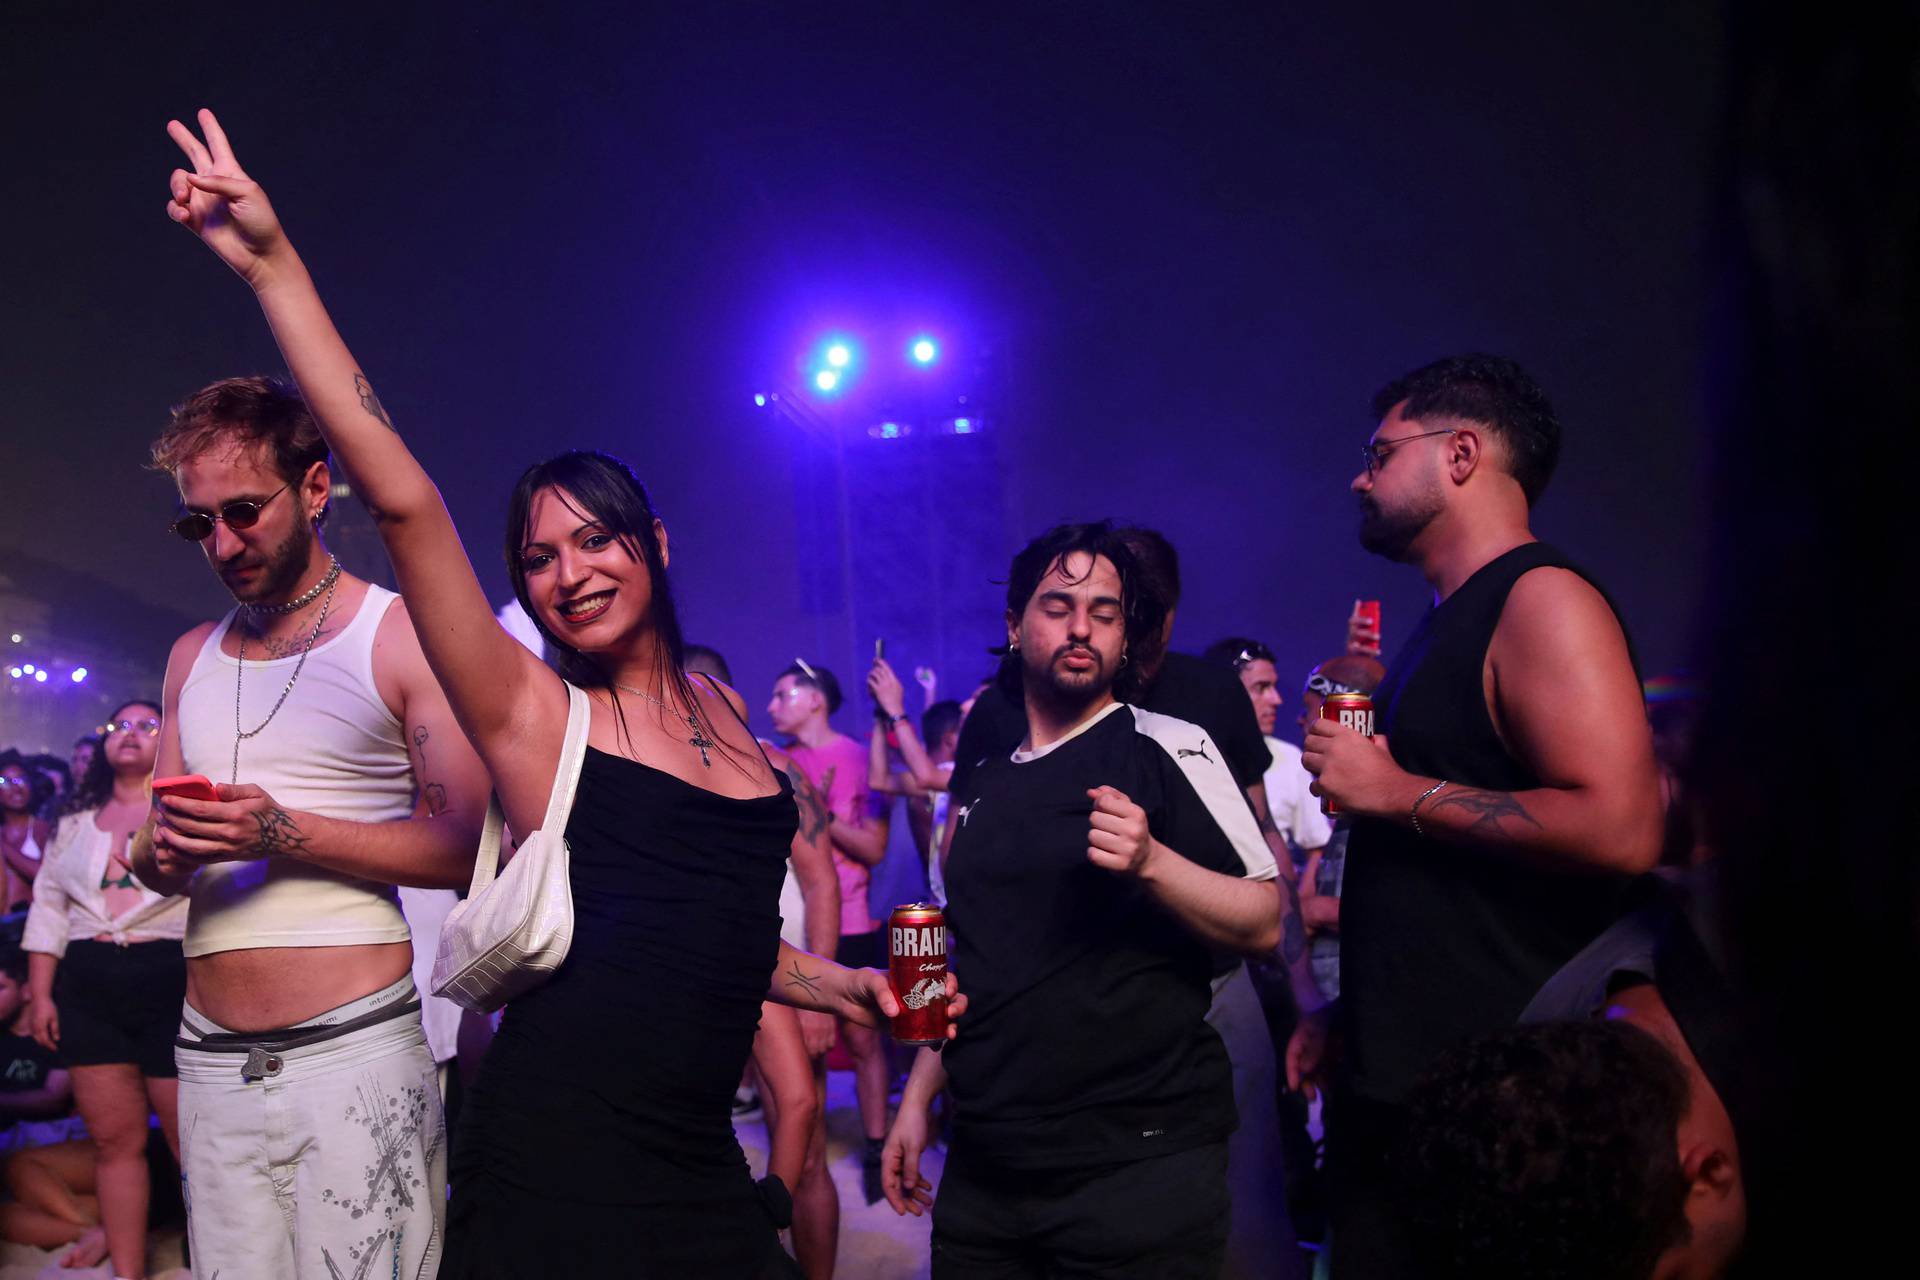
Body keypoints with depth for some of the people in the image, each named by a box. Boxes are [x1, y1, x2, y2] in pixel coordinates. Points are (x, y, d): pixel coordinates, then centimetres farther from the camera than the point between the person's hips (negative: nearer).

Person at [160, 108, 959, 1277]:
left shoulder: (721, 710, 9)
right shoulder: (533, 714, -5)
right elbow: (405, 502, -17)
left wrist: (840, 989, 14)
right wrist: (274, 267, -19)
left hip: (700, 1174, 5)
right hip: (557, 1171, -5)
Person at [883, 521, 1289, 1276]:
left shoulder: (1167, 749, -5)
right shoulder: (982, 779, 11)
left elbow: (1263, 924, -10)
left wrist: (1150, 862, -25)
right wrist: (918, 1097, 15)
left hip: (1139, 1162, -5)